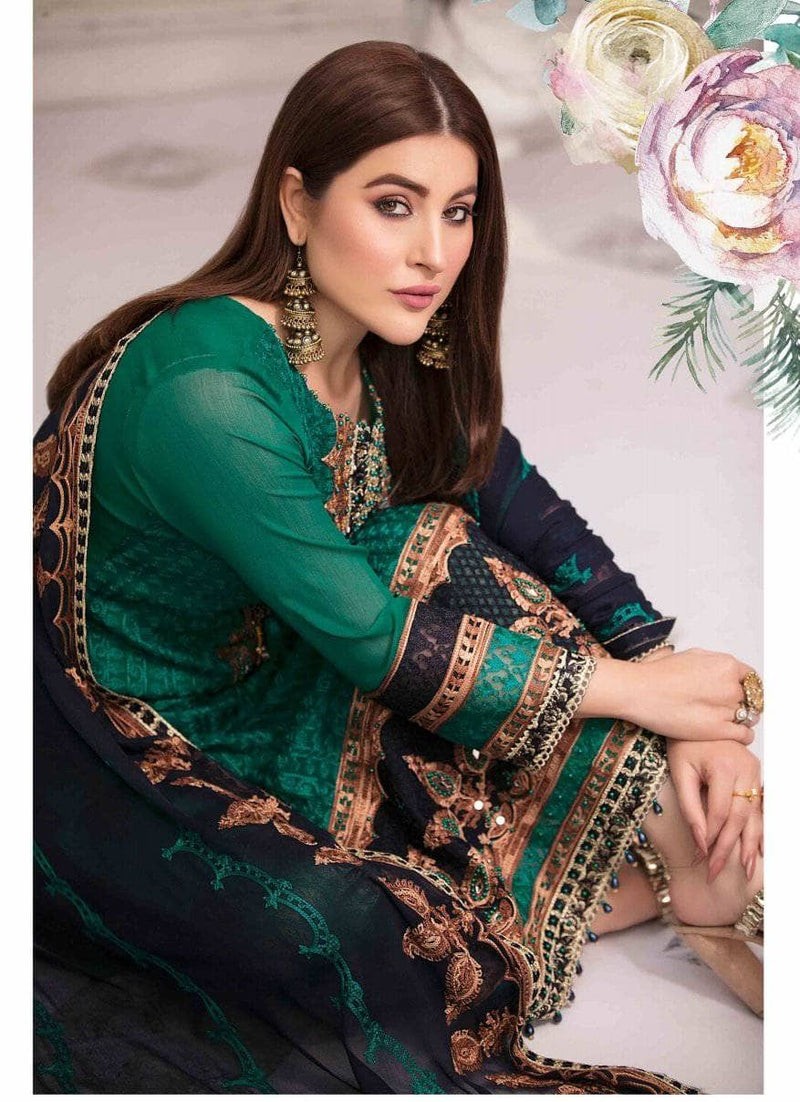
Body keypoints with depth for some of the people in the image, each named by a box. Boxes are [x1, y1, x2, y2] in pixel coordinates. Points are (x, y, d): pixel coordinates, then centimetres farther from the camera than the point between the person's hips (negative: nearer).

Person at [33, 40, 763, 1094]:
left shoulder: (401, 357, -5)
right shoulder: (205, 387, -30)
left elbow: (532, 517, -4)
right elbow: (371, 639, -28)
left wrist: (684, 702, -16)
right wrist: (632, 687, -20)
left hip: (265, 685, 7)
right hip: (127, 762, -7)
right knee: (366, 938, -30)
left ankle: (705, 864, -5)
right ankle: (697, 881, -10)